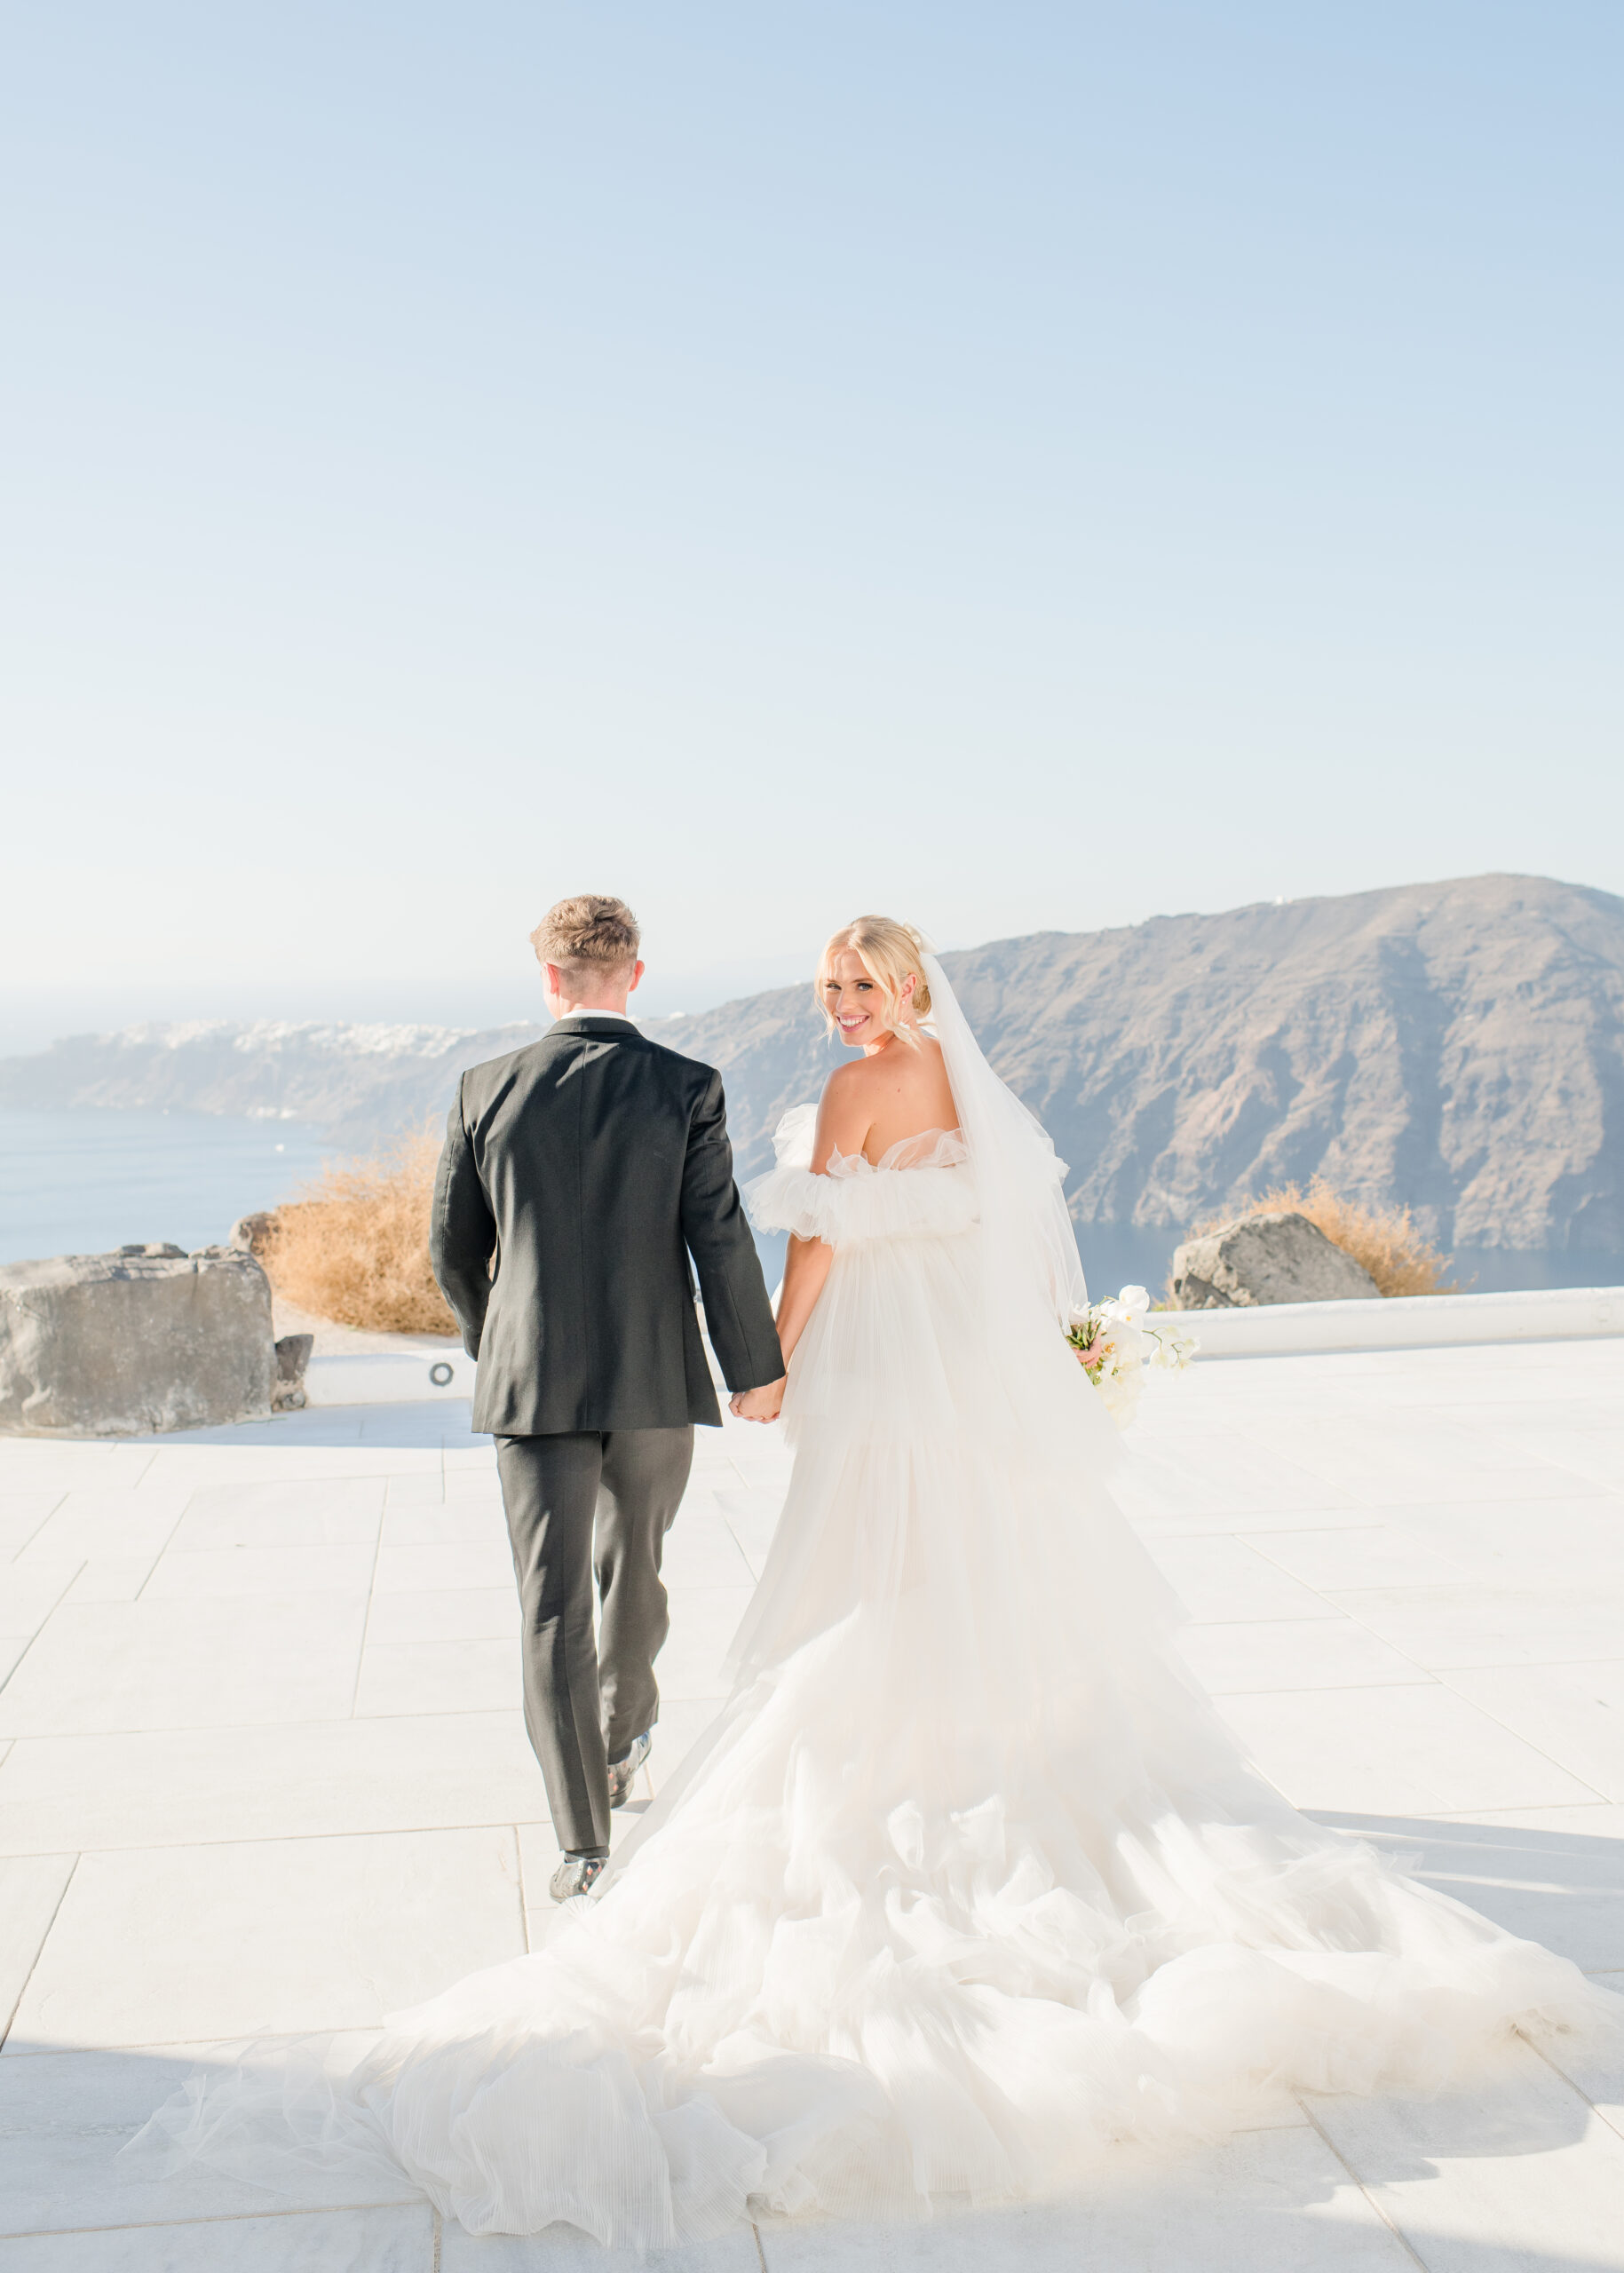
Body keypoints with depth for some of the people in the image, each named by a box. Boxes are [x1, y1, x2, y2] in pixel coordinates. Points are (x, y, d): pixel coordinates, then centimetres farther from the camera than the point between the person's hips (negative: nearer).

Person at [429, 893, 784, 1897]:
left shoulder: (487, 1090, -2)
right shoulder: (688, 1089, -7)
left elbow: (454, 1249, 6)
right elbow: (722, 1243, -10)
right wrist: (758, 1371, 2)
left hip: (533, 1384, 0)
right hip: (657, 1380, 1)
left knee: (555, 1608, 4)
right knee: (632, 1565, 23)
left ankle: (584, 1842, 2)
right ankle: (623, 1737, 46)